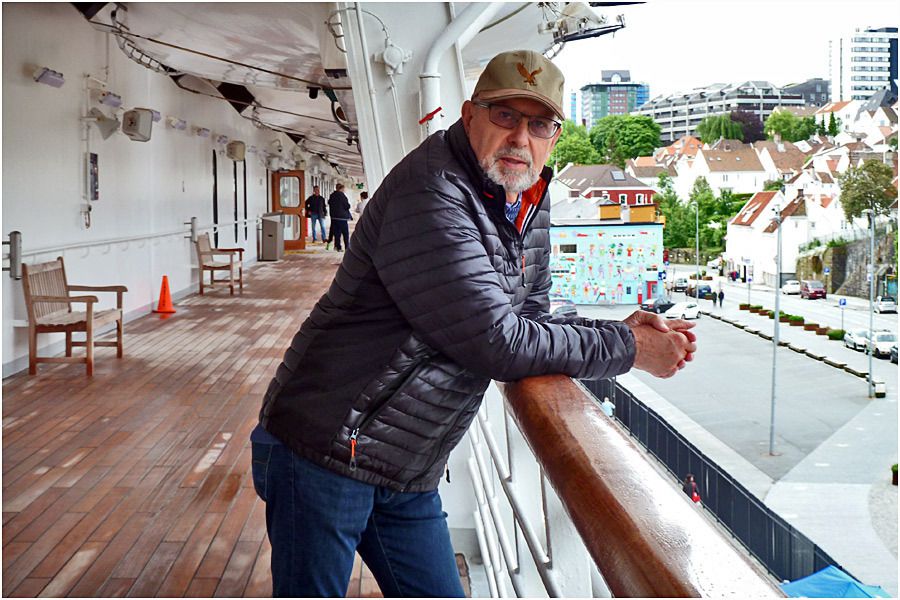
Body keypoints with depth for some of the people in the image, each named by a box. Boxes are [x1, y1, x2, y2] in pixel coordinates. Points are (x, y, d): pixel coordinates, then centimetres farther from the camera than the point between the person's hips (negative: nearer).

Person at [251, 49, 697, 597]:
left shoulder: (530, 206, 8)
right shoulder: (431, 196, -23)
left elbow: (529, 316, 15)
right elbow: (497, 342, -25)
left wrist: (619, 329, -3)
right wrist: (627, 349, -15)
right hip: (327, 452, -8)